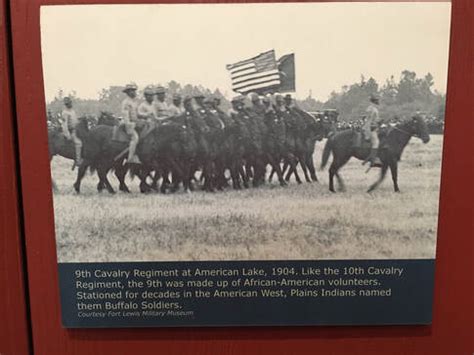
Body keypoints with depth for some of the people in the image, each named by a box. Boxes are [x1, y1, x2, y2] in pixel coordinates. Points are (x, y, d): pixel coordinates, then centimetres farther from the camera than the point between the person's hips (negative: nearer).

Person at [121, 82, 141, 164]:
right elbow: (125, 115, -17)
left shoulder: (135, 101, 17)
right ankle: (130, 158, -26)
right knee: (135, 137, -26)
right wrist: (129, 128, -23)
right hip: (129, 124, -9)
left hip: (135, 124, 9)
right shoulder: (126, 102, -10)